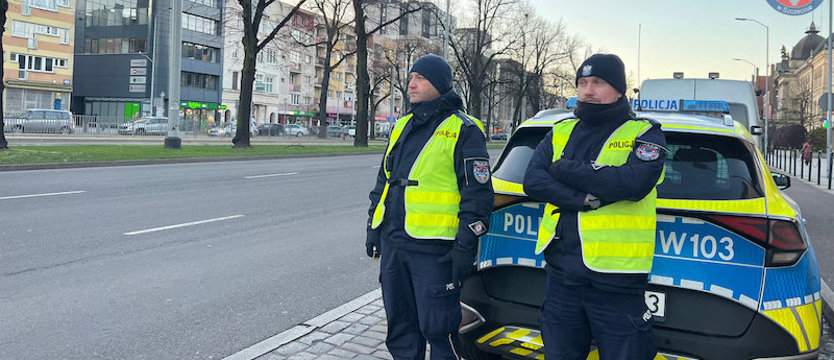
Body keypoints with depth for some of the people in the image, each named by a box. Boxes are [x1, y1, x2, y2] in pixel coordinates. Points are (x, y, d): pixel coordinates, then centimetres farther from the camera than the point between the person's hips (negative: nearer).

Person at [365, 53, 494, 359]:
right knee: (400, 327, 17)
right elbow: (383, 180, 23)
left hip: (434, 251, -7)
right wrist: (373, 227, 19)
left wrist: (465, 246, -14)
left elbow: (477, 193, -10)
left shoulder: (463, 131, -6)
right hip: (392, 245, 7)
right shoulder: (402, 127, 16)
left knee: (437, 329, 0)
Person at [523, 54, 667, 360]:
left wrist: (567, 169, -12)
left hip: (616, 280, -4)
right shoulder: (561, 132, 12)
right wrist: (586, 200, -17)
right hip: (562, 274, 4)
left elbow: (636, 182, -20)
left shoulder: (645, 134, 0)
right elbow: (532, 181, -3)